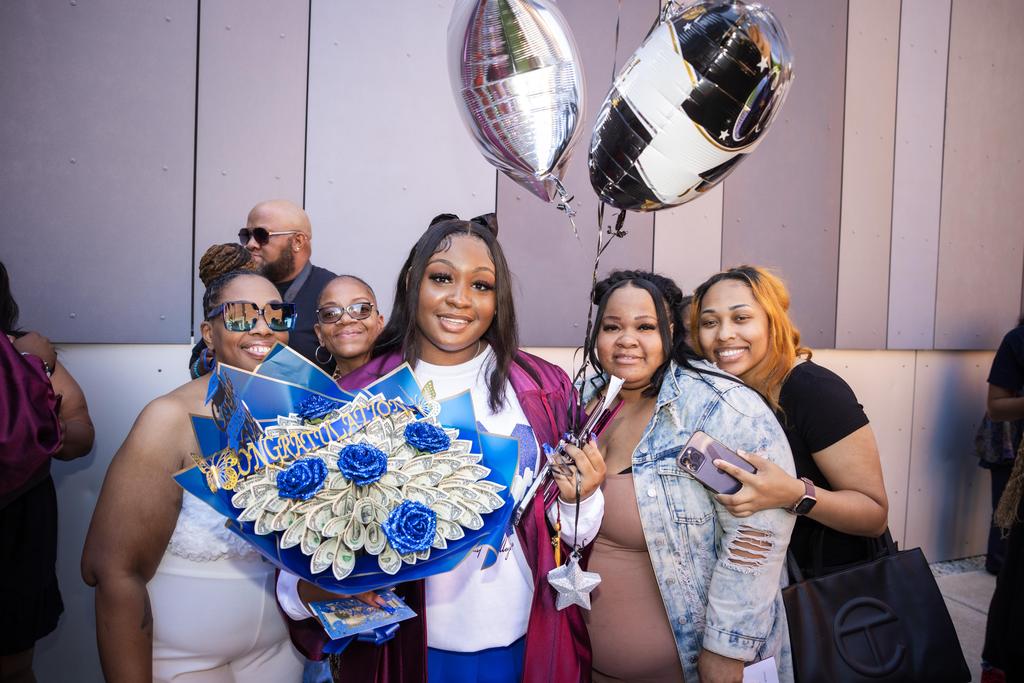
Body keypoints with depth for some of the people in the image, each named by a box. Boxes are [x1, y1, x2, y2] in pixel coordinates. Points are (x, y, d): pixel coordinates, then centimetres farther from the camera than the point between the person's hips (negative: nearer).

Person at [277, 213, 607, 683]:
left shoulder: (545, 389, -7)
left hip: (521, 643, 1)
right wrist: (309, 589, -23)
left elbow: (571, 531, 2)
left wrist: (579, 499, -19)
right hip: (403, 644, 0)